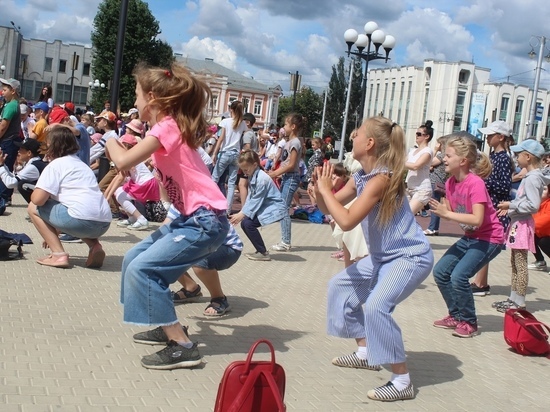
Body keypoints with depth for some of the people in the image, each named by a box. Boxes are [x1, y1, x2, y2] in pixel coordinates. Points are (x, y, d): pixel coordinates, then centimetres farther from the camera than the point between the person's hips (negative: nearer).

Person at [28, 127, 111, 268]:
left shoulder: (55, 164, 4)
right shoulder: (81, 164, 29)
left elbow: (38, 199, -6)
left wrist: (35, 193, 20)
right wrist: (54, 232, 41)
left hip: (82, 220, -8)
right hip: (104, 223, 8)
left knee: (33, 208, 13)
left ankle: (59, 255, 1)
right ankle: (95, 246, 11)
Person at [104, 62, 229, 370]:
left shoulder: (166, 126, -13)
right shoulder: (170, 126, 15)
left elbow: (124, 162, -22)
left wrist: (112, 143, -1)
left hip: (206, 220, -10)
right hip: (192, 217, 10)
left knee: (143, 268, -15)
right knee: (135, 258, 14)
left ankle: (182, 346, -11)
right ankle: (167, 325, 25)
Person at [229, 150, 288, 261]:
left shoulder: (262, 179, -21)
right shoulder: (253, 177, 8)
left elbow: (256, 201, -20)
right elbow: (250, 197, 8)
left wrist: (242, 214, -17)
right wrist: (241, 213, -4)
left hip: (274, 209, -10)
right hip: (265, 207, 10)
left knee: (248, 223, -18)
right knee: (244, 223, 5)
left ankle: (263, 253, -8)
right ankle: (260, 250, 14)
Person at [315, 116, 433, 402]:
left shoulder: (381, 178, -25)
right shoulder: (361, 176, 3)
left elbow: (346, 221, -30)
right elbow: (328, 208, 9)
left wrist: (326, 189, -19)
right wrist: (319, 188, -11)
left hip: (411, 257, -10)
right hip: (383, 255, 11)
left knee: (376, 305, -29)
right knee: (340, 285, 19)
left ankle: (402, 382, -16)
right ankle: (365, 352, 27)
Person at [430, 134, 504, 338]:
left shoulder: (475, 183, -24)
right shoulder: (450, 182, 0)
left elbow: (477, 220, -32)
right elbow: (451, 213, 2)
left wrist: (446, 213, -32)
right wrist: (438, 208, -17)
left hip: (489, 239, -8)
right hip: (469, 237, 8)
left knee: (458, 276, -21)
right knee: (440, 271, 1)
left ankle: (469, 323, 0)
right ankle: (456, 315, 18)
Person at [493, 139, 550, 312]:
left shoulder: (532, 178, -18)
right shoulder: (531, 176, 12)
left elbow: (533, 205, -24)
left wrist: (511, 205, -17)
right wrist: (510, 206, 8)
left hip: (522, 225, -10)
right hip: (518, 222, 10)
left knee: (520, 264, -4)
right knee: (515, 262, 16)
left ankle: (519, 302, 2)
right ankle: (514, 298, 24)